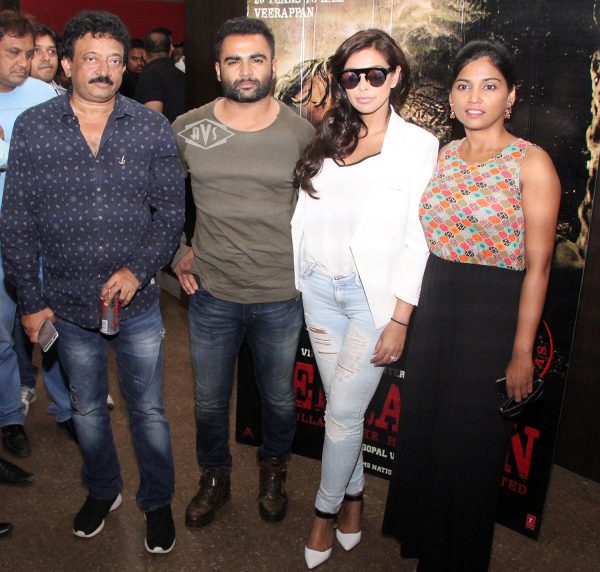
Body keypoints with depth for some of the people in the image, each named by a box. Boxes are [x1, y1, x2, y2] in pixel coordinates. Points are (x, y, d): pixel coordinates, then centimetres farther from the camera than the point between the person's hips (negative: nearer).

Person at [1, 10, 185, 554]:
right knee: (87, 408, 20)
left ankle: (157, 501, 35)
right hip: (69, 305, 1)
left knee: (148, 410, 12)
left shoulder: (152, 128, -5)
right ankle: (103, 490, 45)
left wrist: (138, 269, -16)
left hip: (137, 302, -1)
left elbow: (171, 211, -2)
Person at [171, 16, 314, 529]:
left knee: (279, 399, 17)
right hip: (211, 293, 1)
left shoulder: (301, 132, -5)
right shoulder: (186, 130, -3)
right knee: (210, 399, 17)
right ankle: (215, 476, 43)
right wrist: (178, 251, 4)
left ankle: (273, 470, 46)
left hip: (281, 296, 0)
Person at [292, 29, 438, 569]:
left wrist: (399, 320, -11)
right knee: (343, 404, 13)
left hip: (374, 295, -4)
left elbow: (418, 240, -8)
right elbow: (304, 216, 11)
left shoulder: (419, 145, -3)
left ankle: (327, 509, 24)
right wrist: (294, 285, 6)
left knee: (343, 411, 1)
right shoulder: (328, 139, 11)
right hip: (319, 287, 4)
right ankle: (354, 494, 34)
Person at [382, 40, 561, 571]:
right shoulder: (443, 155, 7)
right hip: (434, 307, 6)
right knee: (422, 430, 17)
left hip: (494, 315, -5)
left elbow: (537, 266, -12)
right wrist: (405, 315, 10)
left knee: (471, 443, 9)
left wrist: (522, 351, -14)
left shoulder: (531, 163, -10)